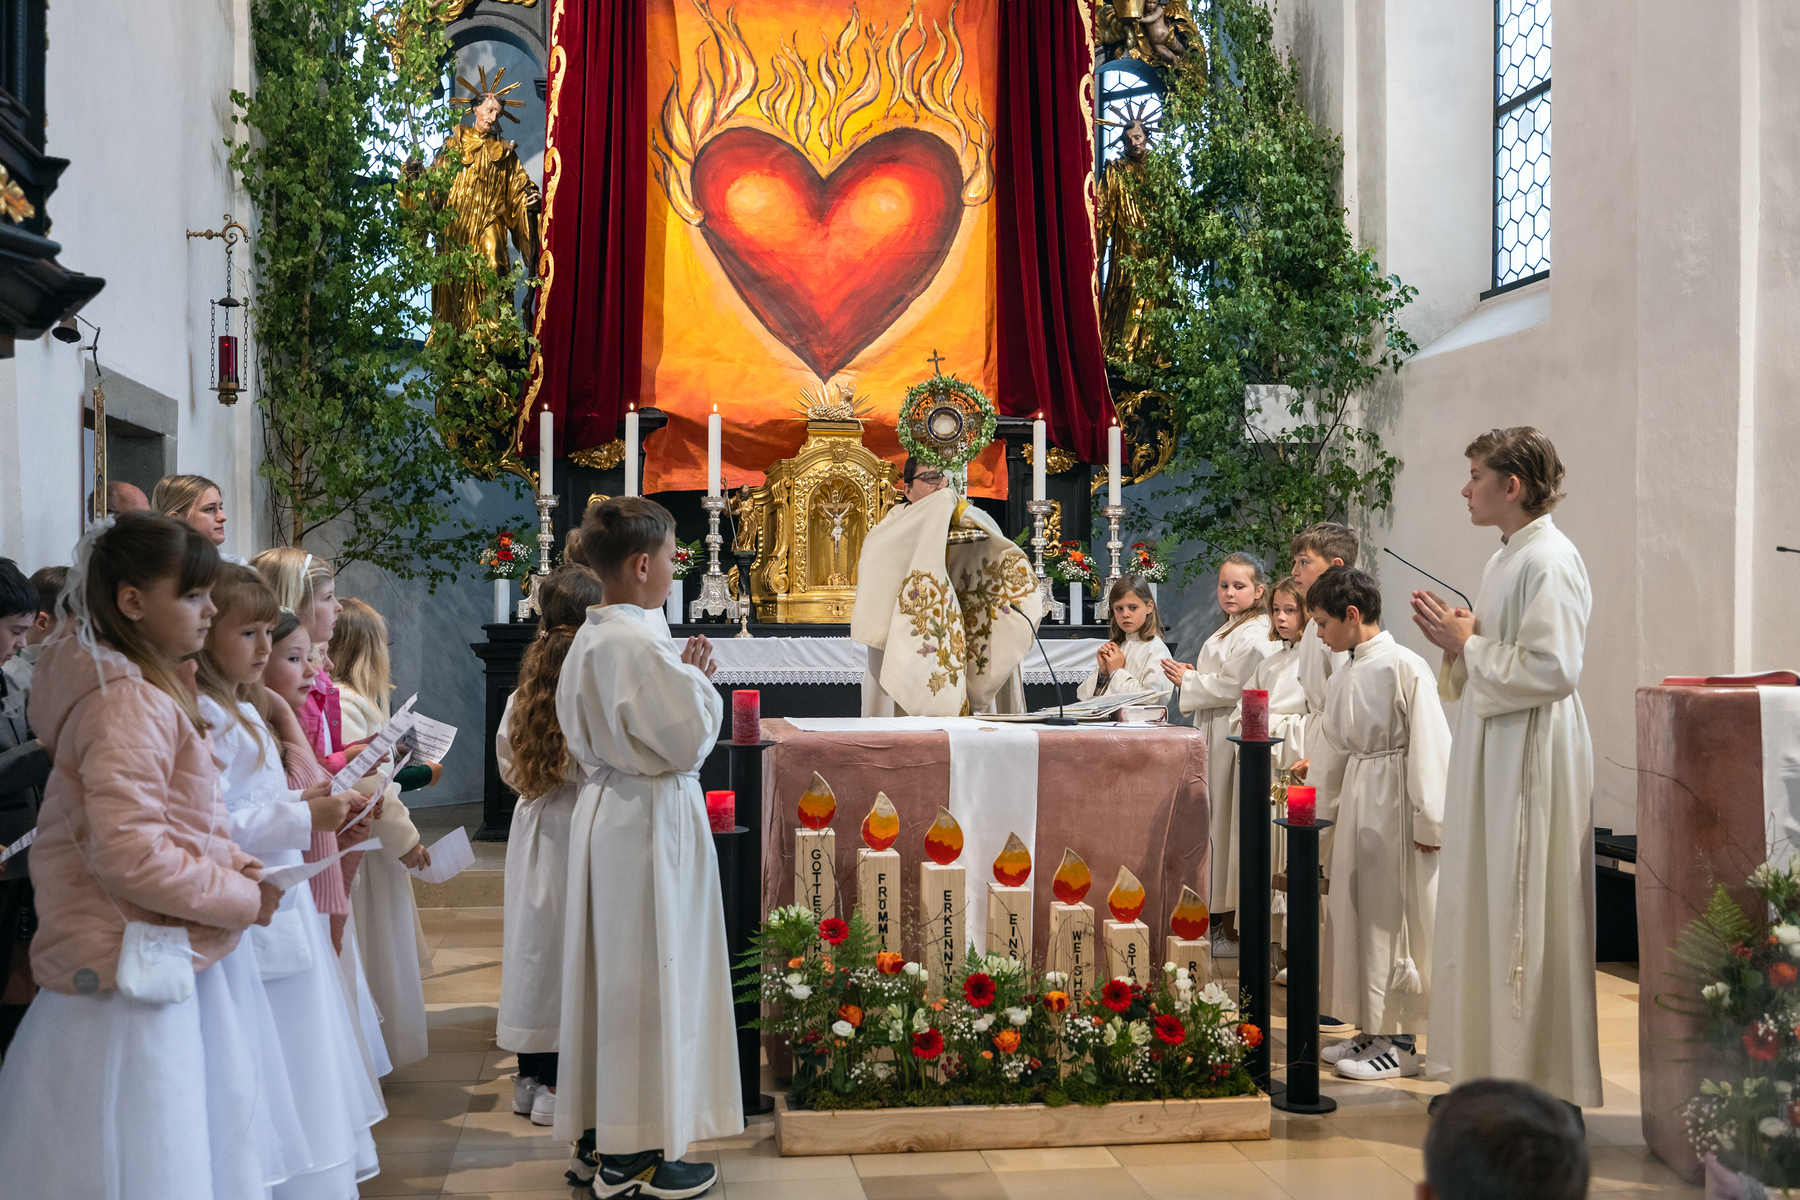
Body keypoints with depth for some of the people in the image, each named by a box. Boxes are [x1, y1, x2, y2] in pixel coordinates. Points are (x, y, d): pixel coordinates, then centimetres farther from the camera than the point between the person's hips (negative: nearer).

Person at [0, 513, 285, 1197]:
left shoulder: (153, 691, 14)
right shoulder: (126, 701, -20)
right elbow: (128, 852, -27)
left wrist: (228, 861, 5)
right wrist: (243, 901, -15)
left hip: (170, 967, 10)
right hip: (135, 979, -10)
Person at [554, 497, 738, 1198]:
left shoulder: (588, 639, 8)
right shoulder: (640, 645, -21)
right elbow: (687, 742, -18)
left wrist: (683, 680, 10)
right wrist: (700, 682, -4)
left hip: (604, 809, 9)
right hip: (651, 820, -9)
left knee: (613, 971, 16)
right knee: (648, 976, 1)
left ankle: (603, 1136, 27)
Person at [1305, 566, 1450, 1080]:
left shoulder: (1404, 667, -15)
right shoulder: (1344, 672, 9)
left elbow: (1429, 747, -16)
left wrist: (1427, 822, -15)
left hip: (1394, 805, -8)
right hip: (1357, 799, 8)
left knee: (1393, 917, -1)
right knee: (1357, 912, 12)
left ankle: (1400, 1043, 10)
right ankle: (1372, 1031, 24)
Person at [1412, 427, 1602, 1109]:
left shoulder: (1549, 560, -15)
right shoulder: (1508, 559, 16)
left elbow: (1553, 668, -23)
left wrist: (1468, 645, -14)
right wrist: (1457, 642, 6)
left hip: (1533, 758, -10)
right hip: (1493, 755, 10)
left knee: (1527, 919, -3)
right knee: (1487, 911, 14)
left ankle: (1543, 1081, 7)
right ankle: (1492, 1065, 24)